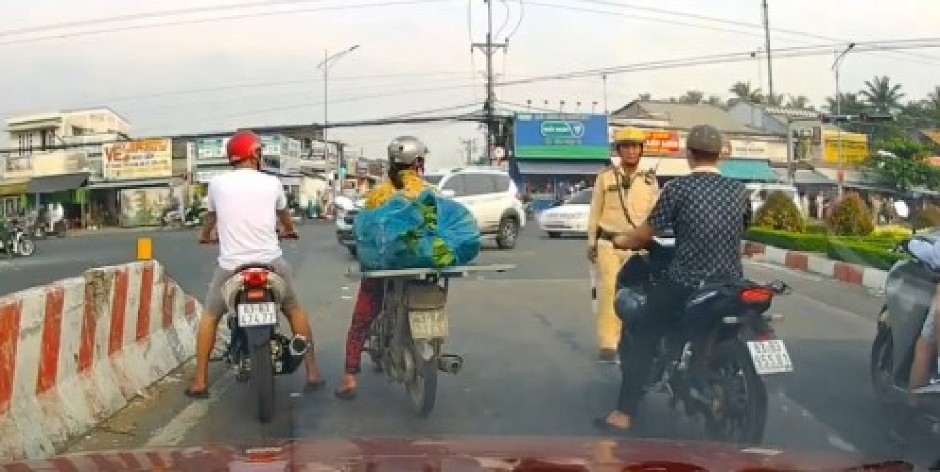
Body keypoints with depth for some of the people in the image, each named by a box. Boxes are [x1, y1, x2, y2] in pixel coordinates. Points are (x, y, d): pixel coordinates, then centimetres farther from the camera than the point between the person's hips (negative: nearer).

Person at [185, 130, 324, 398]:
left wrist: (205, 237, 46)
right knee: (295, 310, 19)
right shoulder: (272, 183, 2)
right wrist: (290, 230, 47)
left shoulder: (217, 183, 2)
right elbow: (284, 215, 23)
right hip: (271, 262, 0)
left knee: (210, 316, 19)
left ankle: (200, 382, 16)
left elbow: (210, 217, 23)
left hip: (231, 265, 0)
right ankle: (313, 374, 18)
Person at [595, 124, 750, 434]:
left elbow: (645, 235, -3)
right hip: (730, 286, 5)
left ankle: (624, 415, 5)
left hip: (684, 286, -4)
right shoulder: (739, 191, 6)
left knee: (639, 339, 9)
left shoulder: (678, 188, -7)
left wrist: (621, 241, 18)